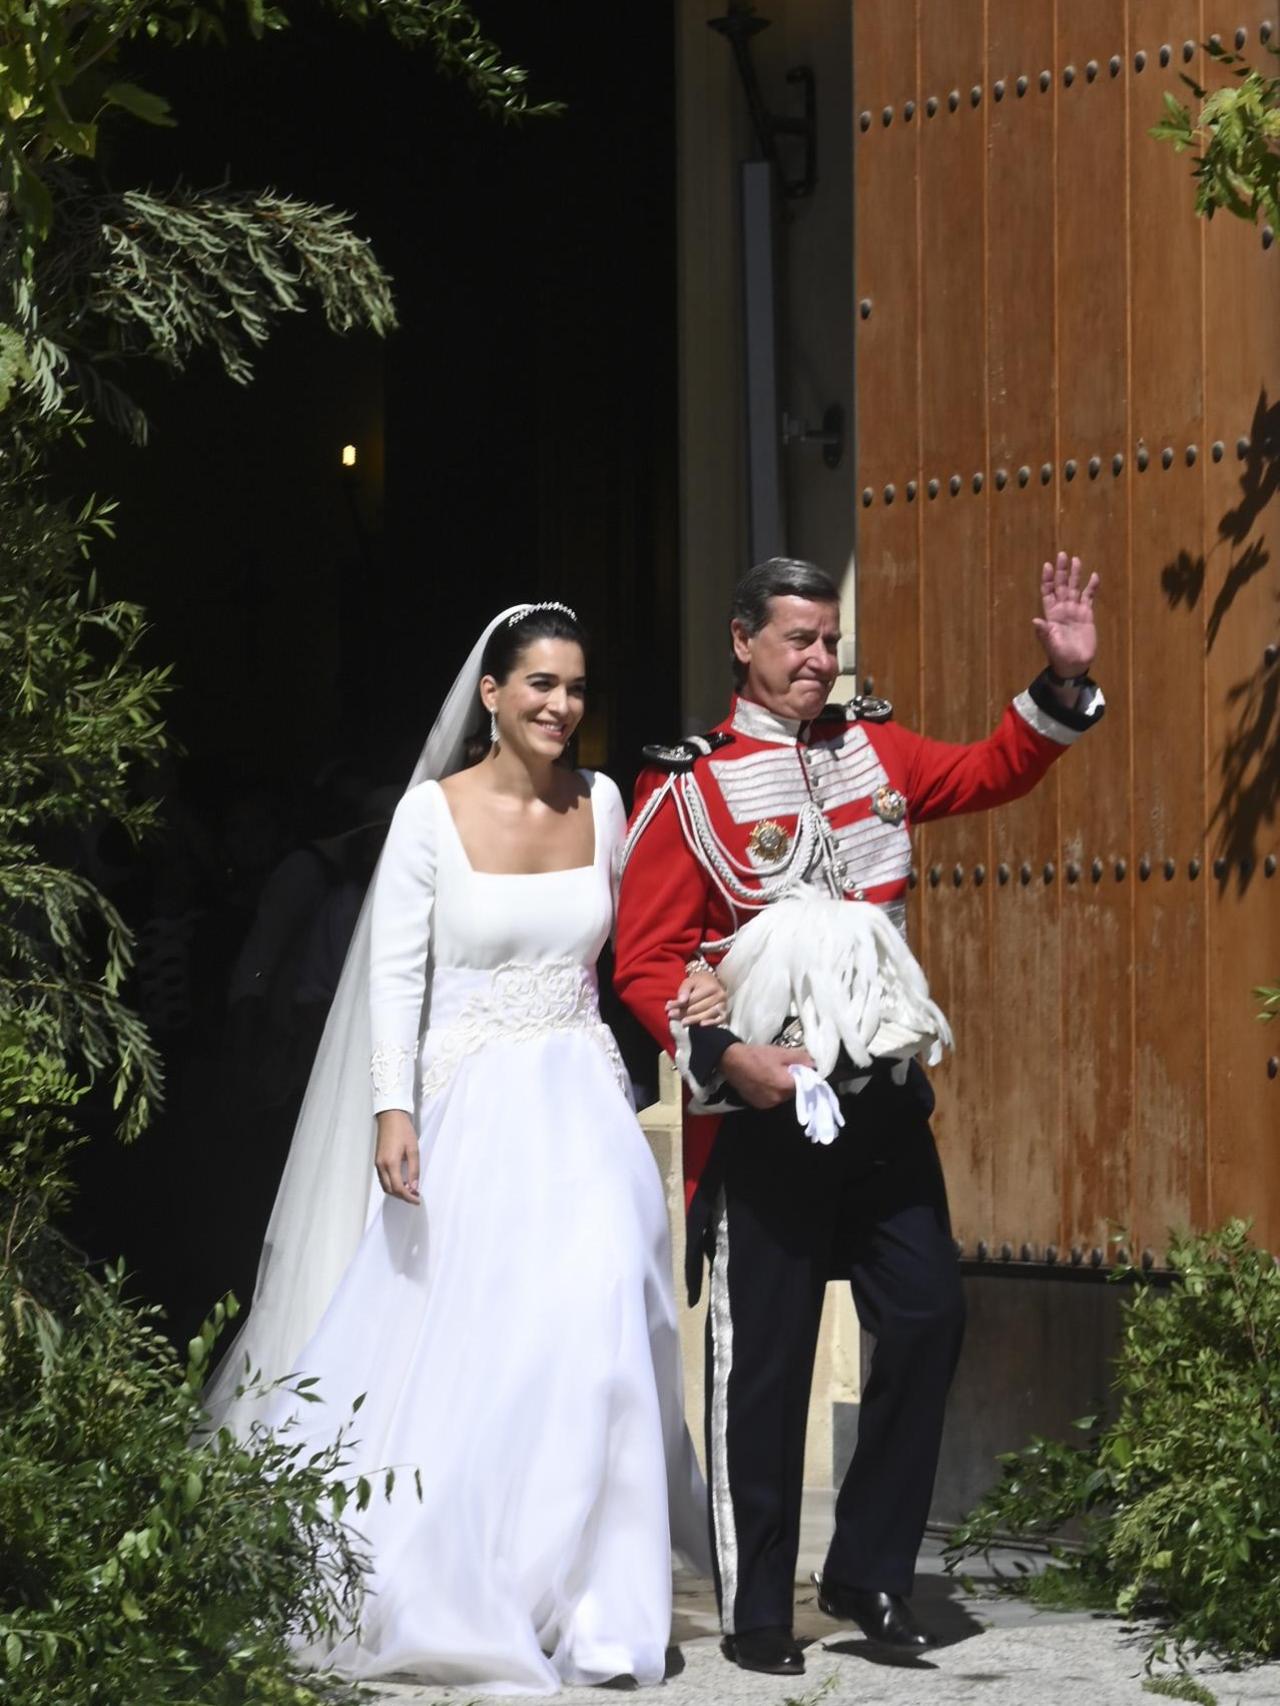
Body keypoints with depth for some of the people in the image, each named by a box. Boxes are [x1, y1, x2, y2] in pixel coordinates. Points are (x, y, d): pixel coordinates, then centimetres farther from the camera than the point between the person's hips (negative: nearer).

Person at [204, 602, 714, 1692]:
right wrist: (392, 1111, -14)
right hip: (472, 1106, -3)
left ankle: (592, 1605, -1)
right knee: (460, 1346, -5)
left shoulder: (602, 804, 6)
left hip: (585, 1103, 3)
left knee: (591, 1334, -10)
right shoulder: (435, 812, -5)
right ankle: (459, 1593, 11)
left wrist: (687, 992, -3)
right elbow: (396, 973, -5)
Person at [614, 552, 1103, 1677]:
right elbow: (647, 960, -7)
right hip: (762, 1108, -5)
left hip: (885, 1097, 5)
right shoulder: (689, 786, -5)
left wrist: (1064, 682, 6)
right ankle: (757, 1614, 9)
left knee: (928, 1317, 2)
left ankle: (869, 1575, 15)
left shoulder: (873, 750, 11)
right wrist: (725, 1053, -21)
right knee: (764, 1356, -1)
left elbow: (991, 774, 21)